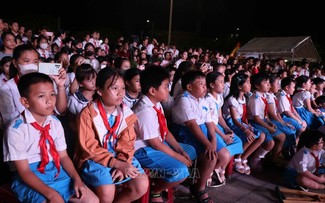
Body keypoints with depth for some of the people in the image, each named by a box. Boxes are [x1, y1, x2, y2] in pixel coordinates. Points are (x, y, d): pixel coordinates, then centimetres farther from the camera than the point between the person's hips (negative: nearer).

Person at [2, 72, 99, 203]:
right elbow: (24, 171, -16)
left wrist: (77, 179, -10)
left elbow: (63, 156, 6)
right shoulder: (16, 129, -16)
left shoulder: (55, 123, 1)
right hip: (29, 179, -5)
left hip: (56, 171, 5)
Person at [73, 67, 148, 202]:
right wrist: (117, 164, -22)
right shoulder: (88, 114, -14)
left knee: (142, 185, -11)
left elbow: (127, 142, 1)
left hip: (120, 158, 5)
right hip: (94, 159, -4)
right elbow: (89, 147, -16)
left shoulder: (126, 112, 0)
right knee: (107, 192, -27)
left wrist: (123, 163, -18)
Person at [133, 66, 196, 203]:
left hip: (157, 144, 10)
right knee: (180, 171, -26)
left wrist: (180, 150, 0)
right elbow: (155, 144, -22)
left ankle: (162, 181, 15)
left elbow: (165, 131, 8)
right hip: (144, 150, -10)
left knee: (190, 151, 18)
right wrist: (179, 157, -14)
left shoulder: (157, 105, 3)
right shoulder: (146, 111, -27)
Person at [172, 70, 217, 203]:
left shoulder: (203, 101, 10)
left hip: (202, 132, 9)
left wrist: (213, 139, -12)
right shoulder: (184, 100, -16)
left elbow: (209, 122, 6)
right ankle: (199, 188, -1)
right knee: (211, 156, -23)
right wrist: (207, 144, -29)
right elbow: (191, 124, -24)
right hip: (187, 135, -9)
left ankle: (204, 175, 18)